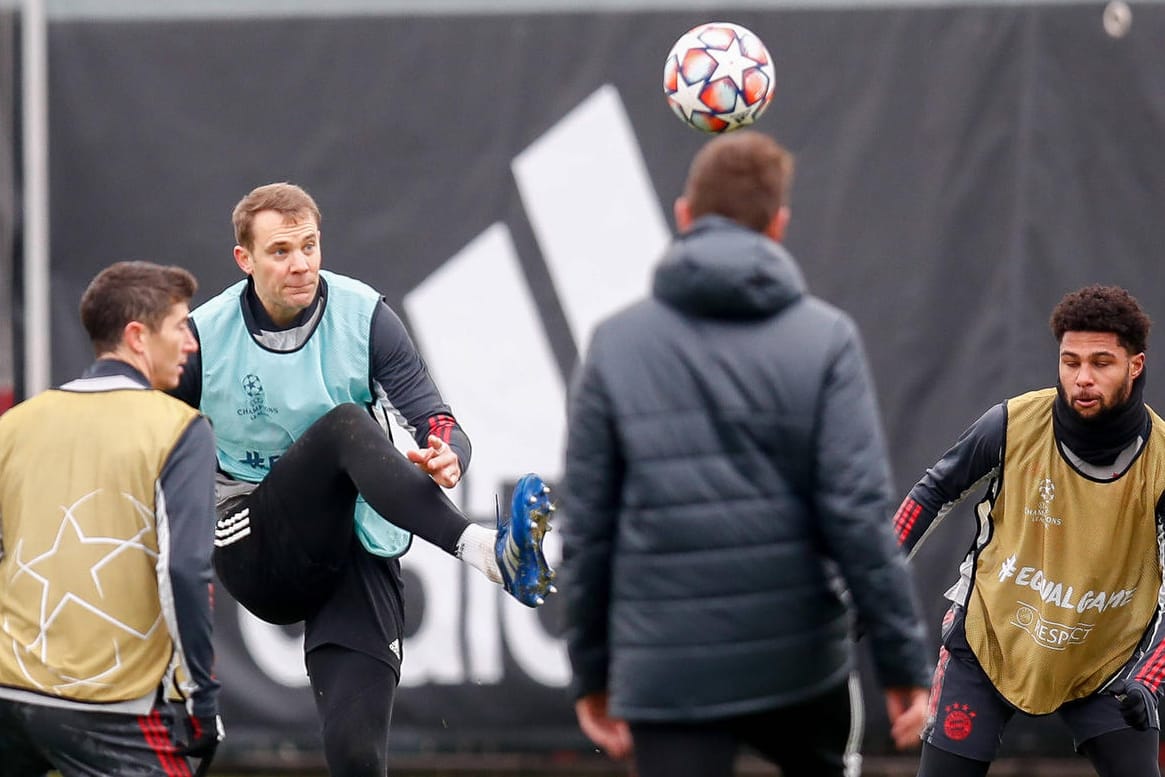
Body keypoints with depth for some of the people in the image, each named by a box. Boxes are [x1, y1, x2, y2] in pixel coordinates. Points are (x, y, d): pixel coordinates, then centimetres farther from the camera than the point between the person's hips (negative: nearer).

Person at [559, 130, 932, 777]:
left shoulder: (617, 345, 3)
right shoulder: (825, 339, -2)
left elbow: (588, 524, 4)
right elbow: (859, 512, -9)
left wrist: (592, 670, 13)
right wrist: (904, 660, -4)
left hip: (667, 668, 0)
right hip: (798, 655, 0)